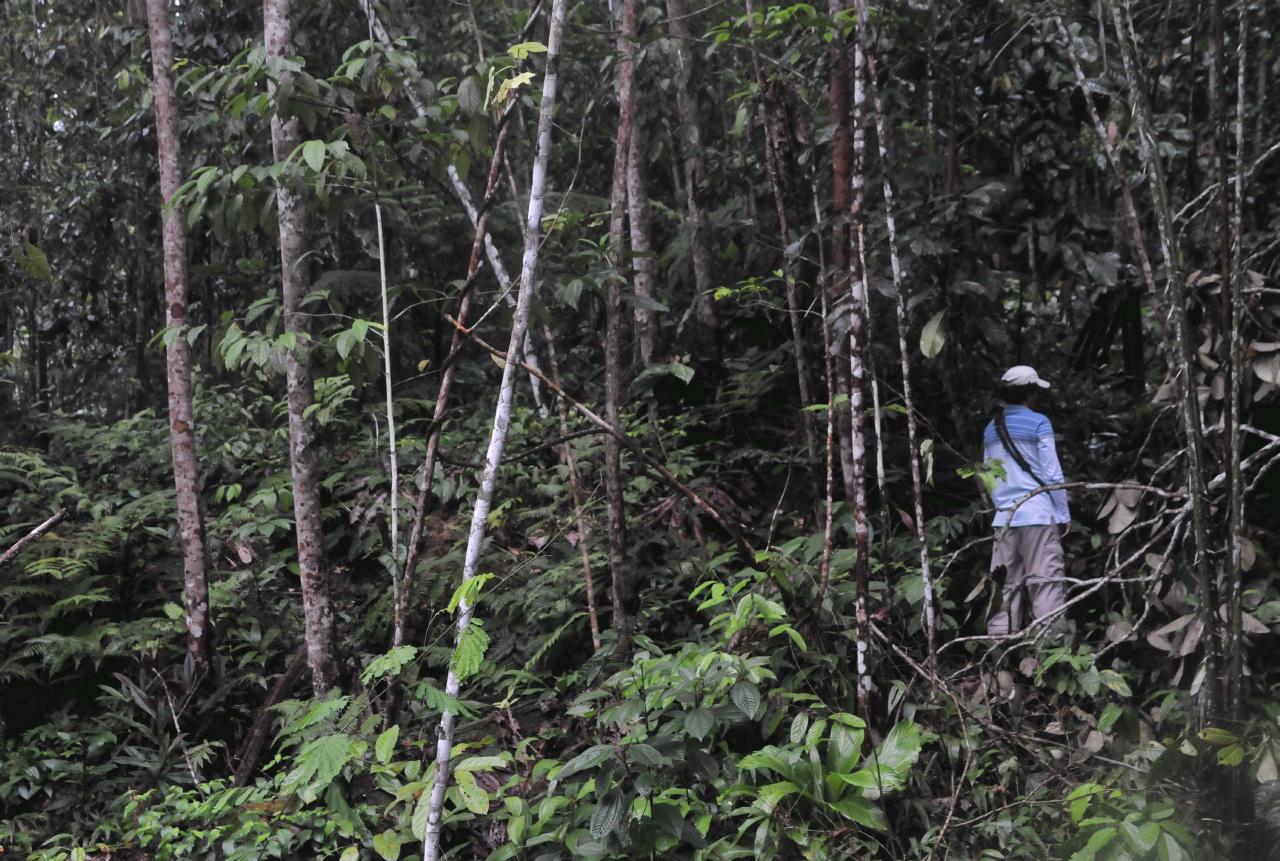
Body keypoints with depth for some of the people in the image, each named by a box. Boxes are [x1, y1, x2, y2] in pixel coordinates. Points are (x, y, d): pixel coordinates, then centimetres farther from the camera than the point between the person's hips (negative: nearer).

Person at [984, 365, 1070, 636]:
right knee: (1046, 584, -5)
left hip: (1005, 519, 6)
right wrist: (1064, 514, -1)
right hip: (1039, 514, -6)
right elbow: (1052, 474, -7)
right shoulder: (1038, 423, -6)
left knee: (1010, 586, 11)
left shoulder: (991, 429, 12)